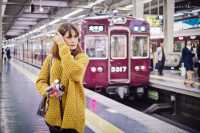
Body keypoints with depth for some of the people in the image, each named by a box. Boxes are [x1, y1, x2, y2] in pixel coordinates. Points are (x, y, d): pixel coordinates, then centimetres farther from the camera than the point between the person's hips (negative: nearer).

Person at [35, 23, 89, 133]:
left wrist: (63, 47, -22)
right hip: (54, 113, 3)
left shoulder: (82, 57, -6)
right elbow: (40, 81, 8)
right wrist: (46, 90, -15)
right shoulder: (51, 58, 4)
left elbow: (73, 73, -27)